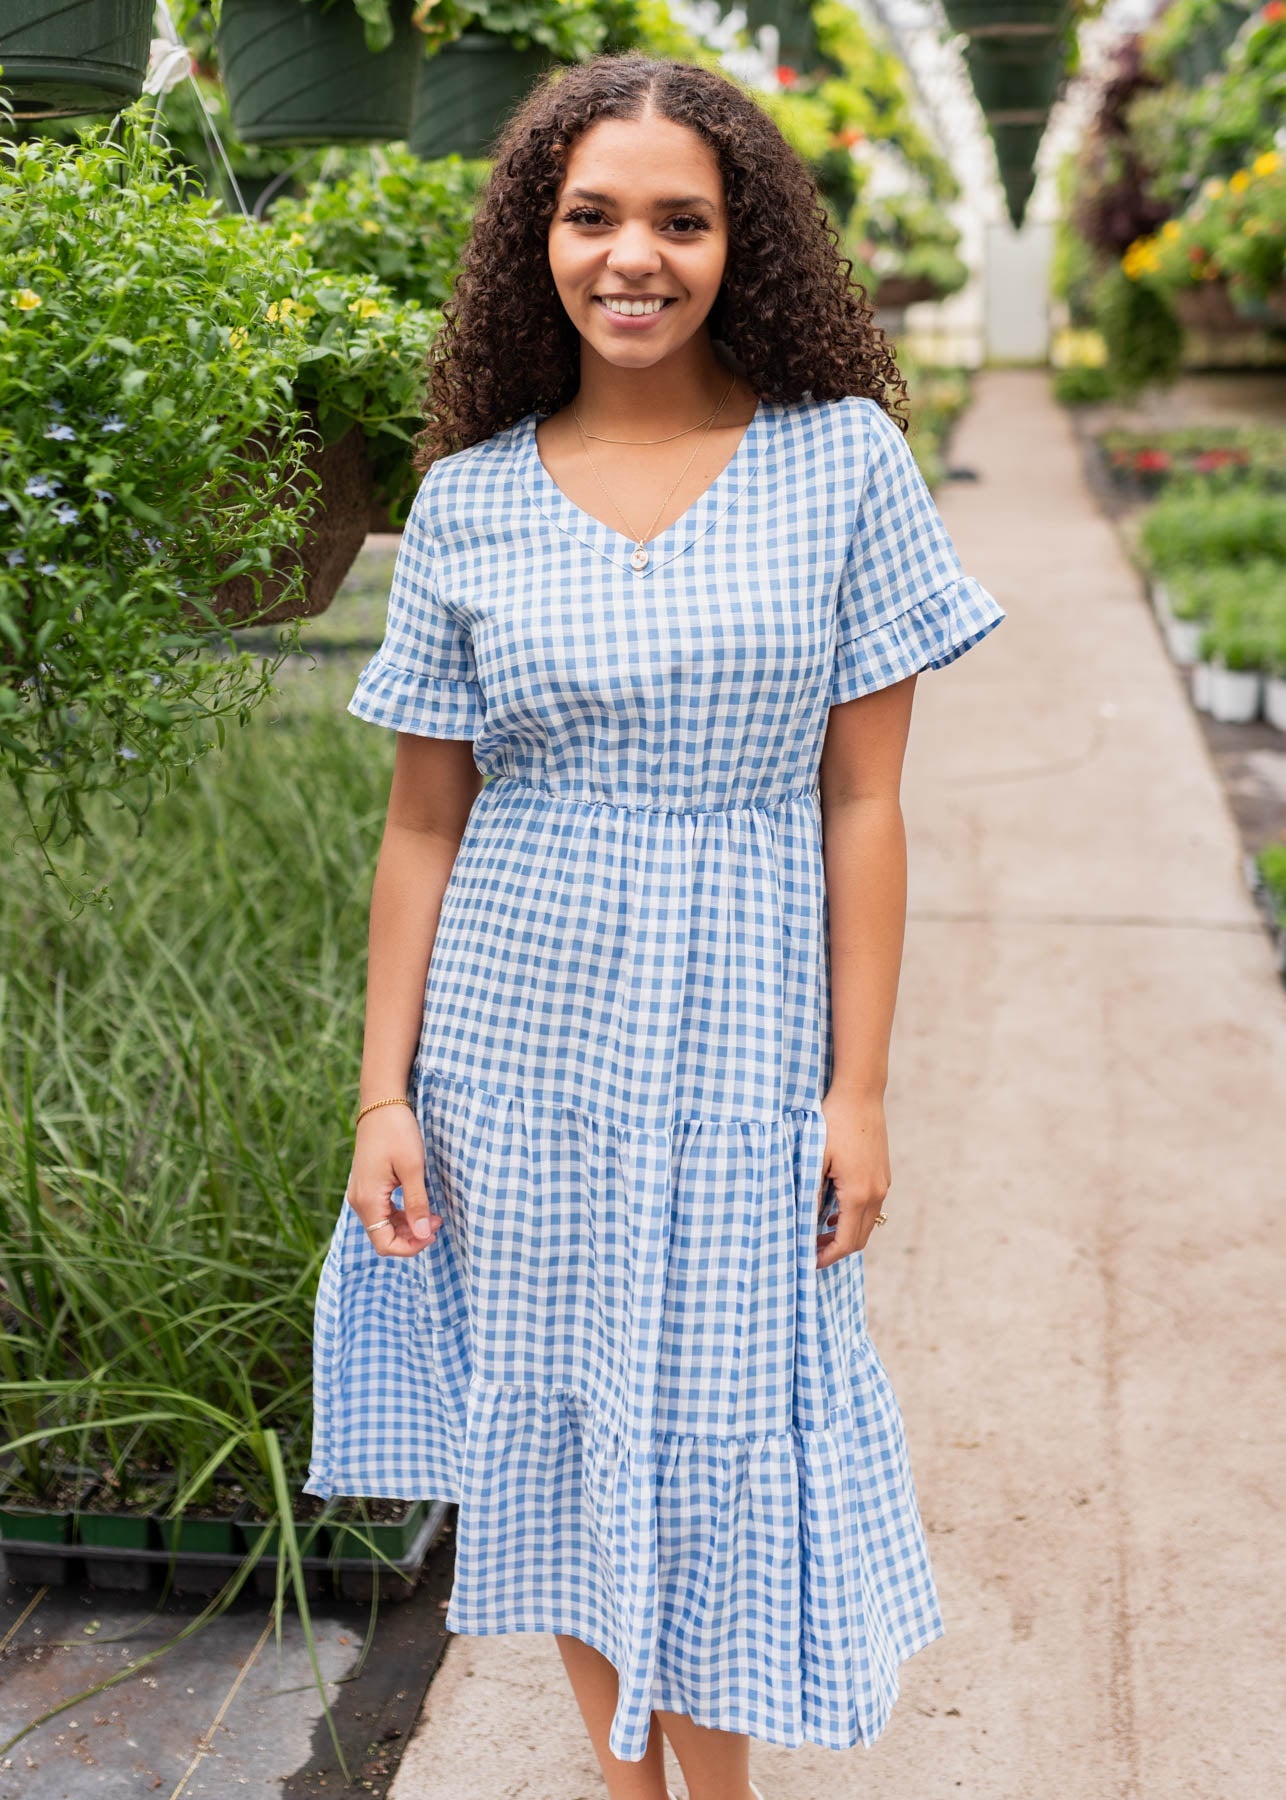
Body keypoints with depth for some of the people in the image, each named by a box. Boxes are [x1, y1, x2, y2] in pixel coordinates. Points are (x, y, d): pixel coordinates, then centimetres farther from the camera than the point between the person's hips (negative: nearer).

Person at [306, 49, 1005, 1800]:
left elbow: (864, 804, -3)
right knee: (553, 1426, 13)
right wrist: (385, 1096, 1)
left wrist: (859, 1090, -4)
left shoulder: (844, 462, -4)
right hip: (516, 1051, 2)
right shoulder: (467, 501, -1)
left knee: (715, 1447, 8)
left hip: (737, 1051, -1)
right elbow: (423, 821, 3)